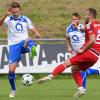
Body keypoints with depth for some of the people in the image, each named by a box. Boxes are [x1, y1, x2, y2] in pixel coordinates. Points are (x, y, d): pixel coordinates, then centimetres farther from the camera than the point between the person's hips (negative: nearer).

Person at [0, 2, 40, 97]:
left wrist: (37, 34, -14)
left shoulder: (25, 19, 9)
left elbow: (34, 30, 11)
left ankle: (32, 50, -75)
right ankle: (13, 90, 15)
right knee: (11, 70, -7)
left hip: (23, 43, 0)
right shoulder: (9, 19, 2)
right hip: (13, 45, 0)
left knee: (28, 40, -39)